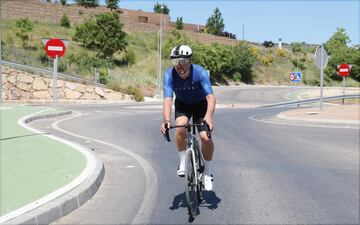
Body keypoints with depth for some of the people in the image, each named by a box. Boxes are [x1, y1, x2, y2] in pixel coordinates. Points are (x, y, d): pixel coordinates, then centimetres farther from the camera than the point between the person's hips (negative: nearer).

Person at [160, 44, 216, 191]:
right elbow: (168, 99, -36)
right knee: (180, 127, -30)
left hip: (201, 104, -1)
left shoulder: (200, 72, -32)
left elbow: (210, 97, -41)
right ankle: (183, 162, -7)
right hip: (182, 104, 1)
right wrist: (166, 120, -53)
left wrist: (208, 116, -59)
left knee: (205, 137, -17)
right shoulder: (169, 75, -28)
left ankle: (207, 172, 6)